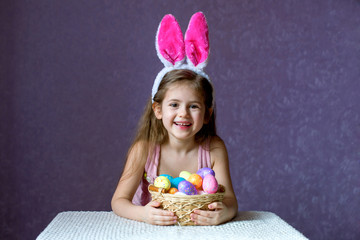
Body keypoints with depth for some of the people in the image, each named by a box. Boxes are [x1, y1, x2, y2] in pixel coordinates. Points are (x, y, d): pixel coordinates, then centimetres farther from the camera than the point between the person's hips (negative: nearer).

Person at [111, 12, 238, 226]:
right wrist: (143, 214, -35)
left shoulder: (214, 149, -9)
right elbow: (119, 201, -14)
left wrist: (224, 212, -34)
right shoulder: (144, 149, -12)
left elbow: (230, 200, -11)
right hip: (152, 230, -1)